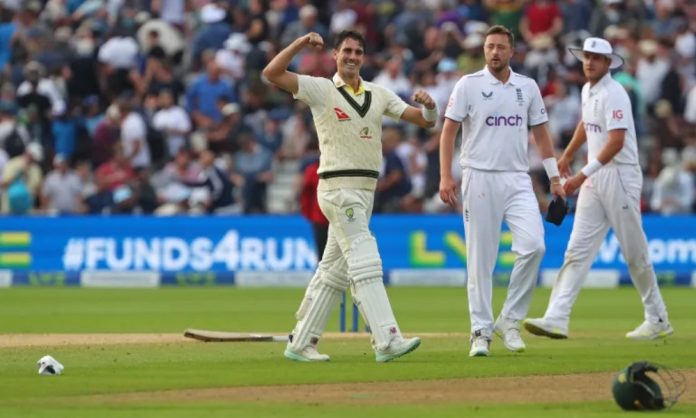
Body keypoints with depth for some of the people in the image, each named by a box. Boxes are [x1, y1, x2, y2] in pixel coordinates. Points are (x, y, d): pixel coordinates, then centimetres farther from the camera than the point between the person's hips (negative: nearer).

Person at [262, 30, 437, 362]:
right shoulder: (320, 89, -1)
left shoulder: (379, 95, 13)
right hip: (338, 188, -7)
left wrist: (428, 105, -13)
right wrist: (301, 43, -20)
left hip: (366, 190, 7)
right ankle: (386, 341, -24)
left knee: (335, 270, 10)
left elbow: (425, 121, 9)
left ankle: (301, 343, 17)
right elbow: (272, 73, -12)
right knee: (365, 263, -16)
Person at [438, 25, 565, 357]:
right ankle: (481, 331, 6)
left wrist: (554, 177, 9)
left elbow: (541, 133, 16)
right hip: (479, 178, -2)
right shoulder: (468, 85, 1)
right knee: (480, 258, -1)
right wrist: (446, 176, -12)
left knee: (533, 245, -16)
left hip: (518, 180, 2)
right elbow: (448, 131, -1)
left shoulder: (527, 87, 11)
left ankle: (509, 320, -4)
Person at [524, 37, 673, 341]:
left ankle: (658, 320, 14)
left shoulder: (613, 94, -16)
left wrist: (584, 175, -28)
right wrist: (567, 155, 34)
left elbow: (616, 142, -24)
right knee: (578, 249, -2)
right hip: (594, 178, 8)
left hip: (619, 176, -8)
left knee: (635, 252, 1)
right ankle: (557, 319, -10)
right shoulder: (587, 91, 12)